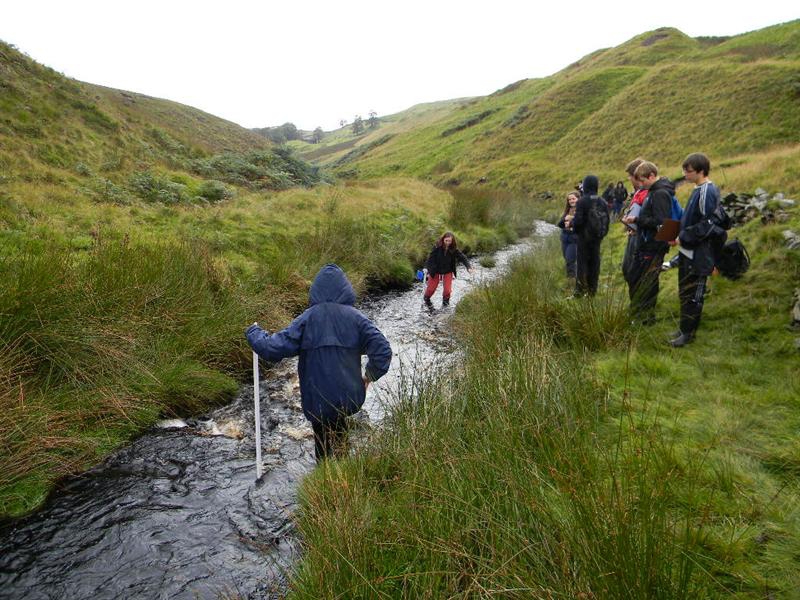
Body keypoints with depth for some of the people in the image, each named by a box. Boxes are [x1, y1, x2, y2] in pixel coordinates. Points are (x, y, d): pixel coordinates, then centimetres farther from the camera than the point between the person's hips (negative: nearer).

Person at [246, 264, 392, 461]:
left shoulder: (307, 319, -12)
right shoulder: (356, 317, -8)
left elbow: (273, 349, -14)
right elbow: (382, 350, -13)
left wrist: (253, 332, 5)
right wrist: (370, 375, 5)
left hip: (318, 399, -2)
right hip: (349, 397, 2)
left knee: (324, 447, 17)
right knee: (339, 437, 28)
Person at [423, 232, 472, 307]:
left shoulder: (454, 249, -16)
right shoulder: (437, 247, -21)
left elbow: (462, 257, -19)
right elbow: (431, 258, -18)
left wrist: (468, 267, -34)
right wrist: (428, 270, -24)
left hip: (448, 271, 1)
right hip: (435, 270, -1)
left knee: (447, 289, -4)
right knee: (431, 288, 9)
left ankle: (445, 301, 27)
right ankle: (426, 299, 40)